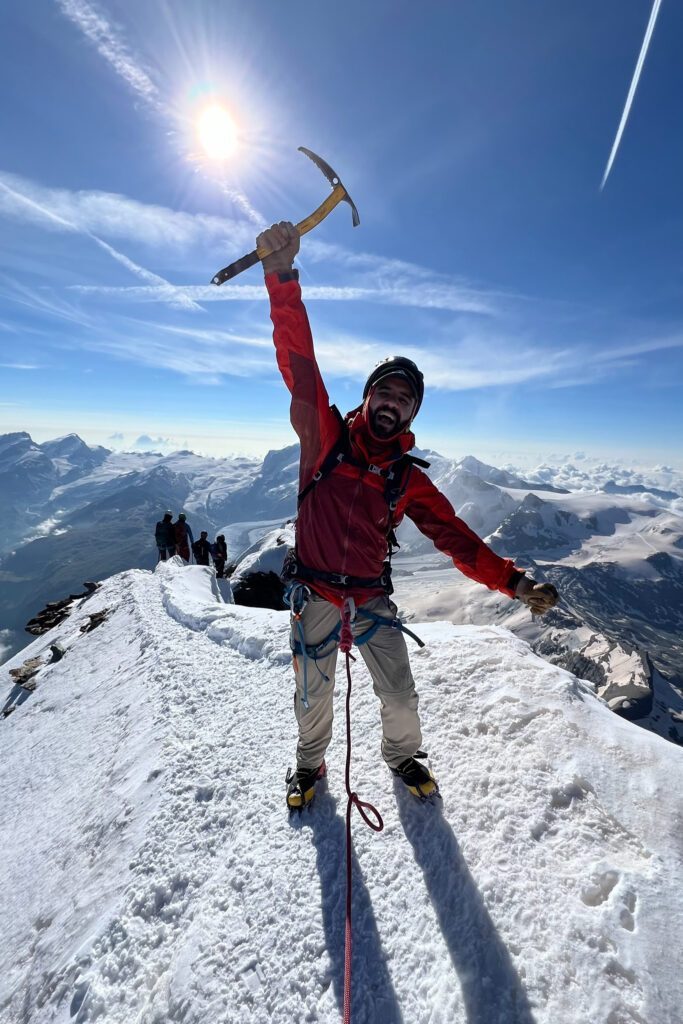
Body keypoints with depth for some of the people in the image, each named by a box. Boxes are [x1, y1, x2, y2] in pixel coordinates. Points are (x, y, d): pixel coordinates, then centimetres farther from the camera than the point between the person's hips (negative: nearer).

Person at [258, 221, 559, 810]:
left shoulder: (410, 480, -2)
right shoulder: (326, 436, -8)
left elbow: (458, 540, -2)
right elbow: (300, 364, -17)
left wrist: (515, 582, -11)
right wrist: (282, 275, -25)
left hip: (371, 598, 2)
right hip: (315, 595, -1)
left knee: (400, 697, 9)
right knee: (314, 698, 14)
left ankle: (403, 755, 45)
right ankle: (310, 763, 48)